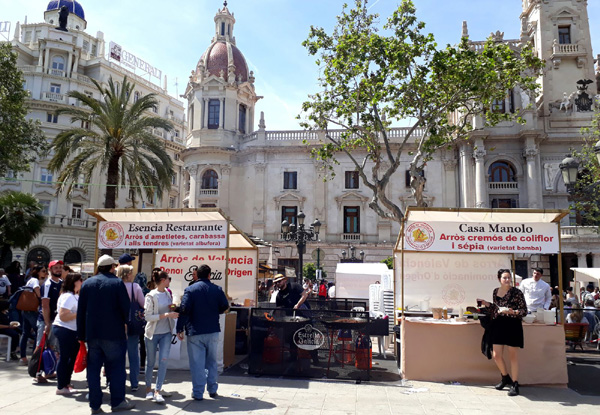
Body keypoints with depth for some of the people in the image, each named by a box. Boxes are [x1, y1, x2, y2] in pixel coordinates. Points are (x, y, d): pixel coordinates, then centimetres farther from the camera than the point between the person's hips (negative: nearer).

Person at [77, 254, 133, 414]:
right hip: (114, 334, -4)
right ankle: (117, 402, 11)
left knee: (93, 369, 10)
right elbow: (126, 308, -10)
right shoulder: (117, 283, -9)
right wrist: (126, 322, 9)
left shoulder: (87, 284, 5)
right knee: (116, 367, 6)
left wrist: (81, 334, 13)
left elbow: (80, 311, 7)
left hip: (92, 333, 4)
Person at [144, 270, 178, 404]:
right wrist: (166, 315, -23)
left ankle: (158, 391, -1)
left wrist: (173, 311, -2)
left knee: (163, 360, -6)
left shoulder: (168, 293, 4)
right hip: (152, 333, -4)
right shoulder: (151, 296, -13)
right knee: (150, 362, 9)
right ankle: (148, 389, 27)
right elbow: (148, 317, -16)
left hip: (166, 332, 4)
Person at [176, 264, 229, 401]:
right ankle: (212, 390, 21)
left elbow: (184, 310, -11)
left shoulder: (190, 290, -7)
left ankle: (198, 393, 9)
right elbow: (225, 307, 5)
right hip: (213, 331, 3)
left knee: (197, 363, 4)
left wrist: (180, 329, -5)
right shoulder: (217, 289, 1)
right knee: (212, 361, 16)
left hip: (195, 332, -2)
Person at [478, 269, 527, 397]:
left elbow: (524, 311, -11)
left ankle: (515, 384, 17)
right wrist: (486, 303, 11)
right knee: (496, 355, 7)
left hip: (513, 326, -5)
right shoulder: (496, 291, 7)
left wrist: (510, 311, -25)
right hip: (498, 325, 5)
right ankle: (505, 378, 33)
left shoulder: (517, 292, -9)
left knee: (513, 356, 4)